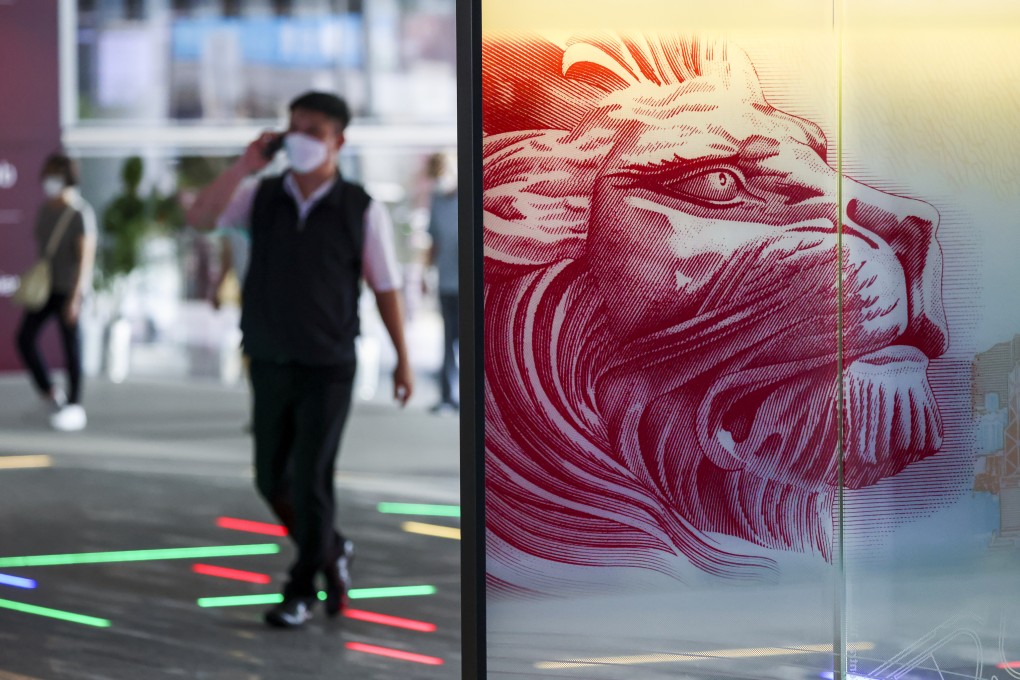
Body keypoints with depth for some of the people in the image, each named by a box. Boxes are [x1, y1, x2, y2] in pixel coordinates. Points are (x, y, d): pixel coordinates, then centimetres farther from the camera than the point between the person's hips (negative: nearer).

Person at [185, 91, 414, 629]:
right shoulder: (261, 196, -3)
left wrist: (402, 359, 3)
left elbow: (385, 287, -1)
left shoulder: (362, 211, -10)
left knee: (310, 483, -3)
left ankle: (301, 592, 14)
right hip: (269, 366, 4)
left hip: (328, 371, -4)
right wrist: (247, 163, -24)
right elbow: (199, 218, -18)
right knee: (272, 480, 10)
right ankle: (332, 553, 34)